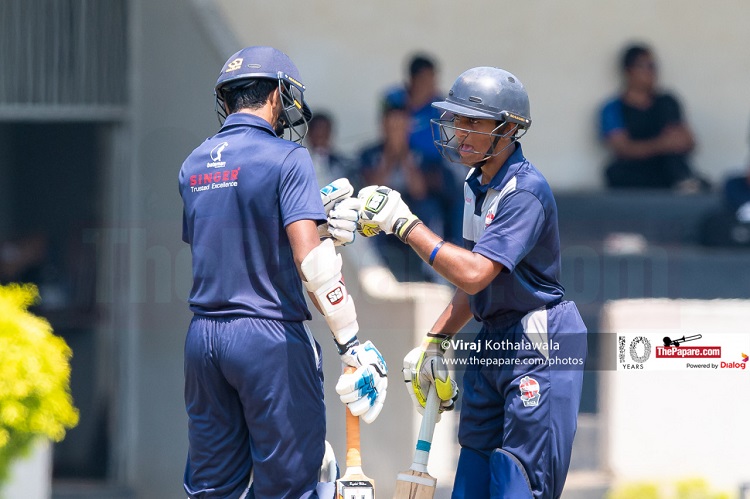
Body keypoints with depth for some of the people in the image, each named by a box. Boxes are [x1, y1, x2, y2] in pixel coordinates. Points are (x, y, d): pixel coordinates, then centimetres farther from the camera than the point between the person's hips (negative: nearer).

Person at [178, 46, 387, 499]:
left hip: (204, 337, 6)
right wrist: (352, 343, -16)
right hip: (269, 334, -6)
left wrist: (323, 219, 18)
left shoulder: (194, 165, 11)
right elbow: (309, 257, -18)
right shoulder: (286, 158, -9)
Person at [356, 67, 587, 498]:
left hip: (540, 349, -9)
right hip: (492, 345, 9)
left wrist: (404, 223, -23)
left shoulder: (526, 191, -19)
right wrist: (436, 343, 16)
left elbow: (473, 274, -27)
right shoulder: (477, 184, 10)